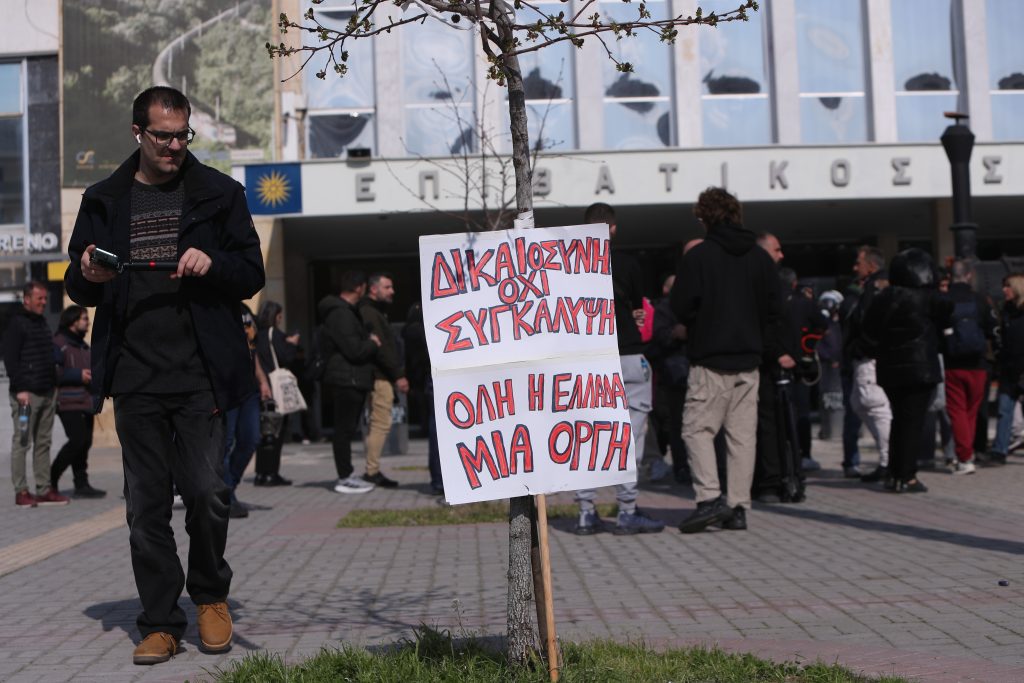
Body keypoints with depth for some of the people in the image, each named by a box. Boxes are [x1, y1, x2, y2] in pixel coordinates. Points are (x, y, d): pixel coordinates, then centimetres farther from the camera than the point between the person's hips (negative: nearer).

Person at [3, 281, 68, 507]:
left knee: (43, 442, 9)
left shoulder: (42, 323, 18)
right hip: (26, 394, -8)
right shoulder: (17, 324, -6)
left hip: (47, 393, 8)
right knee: (22, 442, -3)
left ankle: (44, 489, 13)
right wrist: (20, 389, -18)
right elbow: (10, 359, -12)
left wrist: (54, 386, 18)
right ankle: (21, 491, 0)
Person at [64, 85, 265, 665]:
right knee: (146, 504, 4)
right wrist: (88, 276, -8)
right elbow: (78, 289, 16)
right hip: (135, 375, 2)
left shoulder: (219, 194, 8)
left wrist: (212, 264, -13)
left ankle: (211, 594, 18)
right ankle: (161, 623, 15)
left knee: (206, 491, -8)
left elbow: (253, 275, 8)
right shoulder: (104, 201, 13)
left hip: (200, 373, -2)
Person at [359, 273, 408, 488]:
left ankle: (373, 471, 14)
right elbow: (381, 348, -18)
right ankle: (372, 471, -10)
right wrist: (398, 375, -18)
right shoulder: (370, 313, -10)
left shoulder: (376, 312, 24)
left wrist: (397, 374, 17)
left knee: (378, 424, 11)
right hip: (380, 377, -11)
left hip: (381, 377, 11)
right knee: (381, 424, -11)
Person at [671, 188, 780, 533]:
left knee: (697, 429, 1)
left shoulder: (698, 256, -8)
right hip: (749, 361, 5)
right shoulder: (760, 257, 7)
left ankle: (710, 498, -12)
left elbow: (682, 307, -11)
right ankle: (738, 507, 9)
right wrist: (755, 340, 15)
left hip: (710, 361, -5)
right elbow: (774, 307, 9)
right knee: (743, 434, 7)